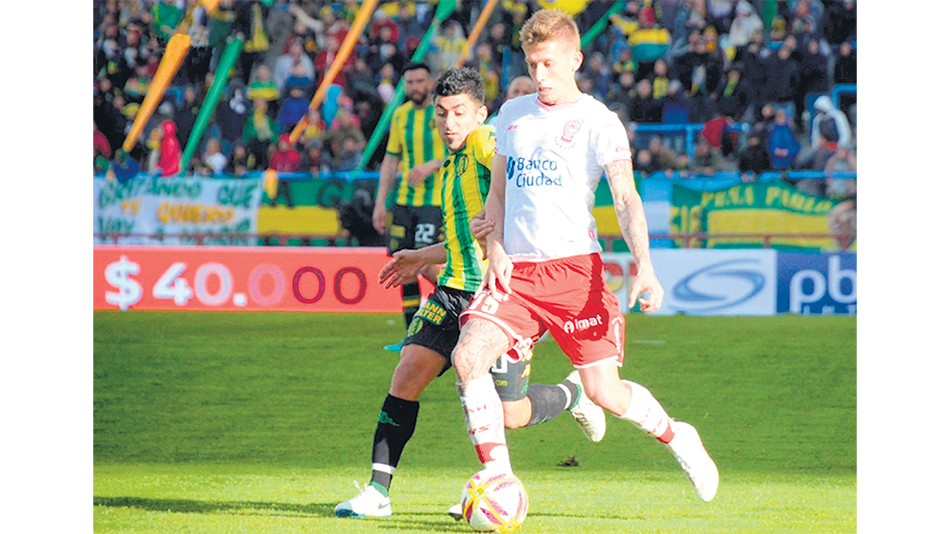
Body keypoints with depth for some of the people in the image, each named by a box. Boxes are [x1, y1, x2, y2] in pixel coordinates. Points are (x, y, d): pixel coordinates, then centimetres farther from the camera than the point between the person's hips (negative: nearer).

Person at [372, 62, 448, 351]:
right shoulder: (400, 115, 13)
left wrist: (431, 165, -20)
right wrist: (380, 203, 11)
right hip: (404, 201, 6)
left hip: (435, 200, -6)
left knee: (425, 265, -15)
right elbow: (390, 161, 17)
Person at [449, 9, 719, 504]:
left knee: (604, 391, -6)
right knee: (467, 357, -19)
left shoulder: (598, 121, -1)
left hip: (575, 266, -4)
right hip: (515, 271, 4)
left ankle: (676, 437, 25)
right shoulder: (512, 114, 15)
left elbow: (626, 198, -8)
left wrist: (643, 264, -22)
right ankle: (497, 481, -10)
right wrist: (495, 249, 4)